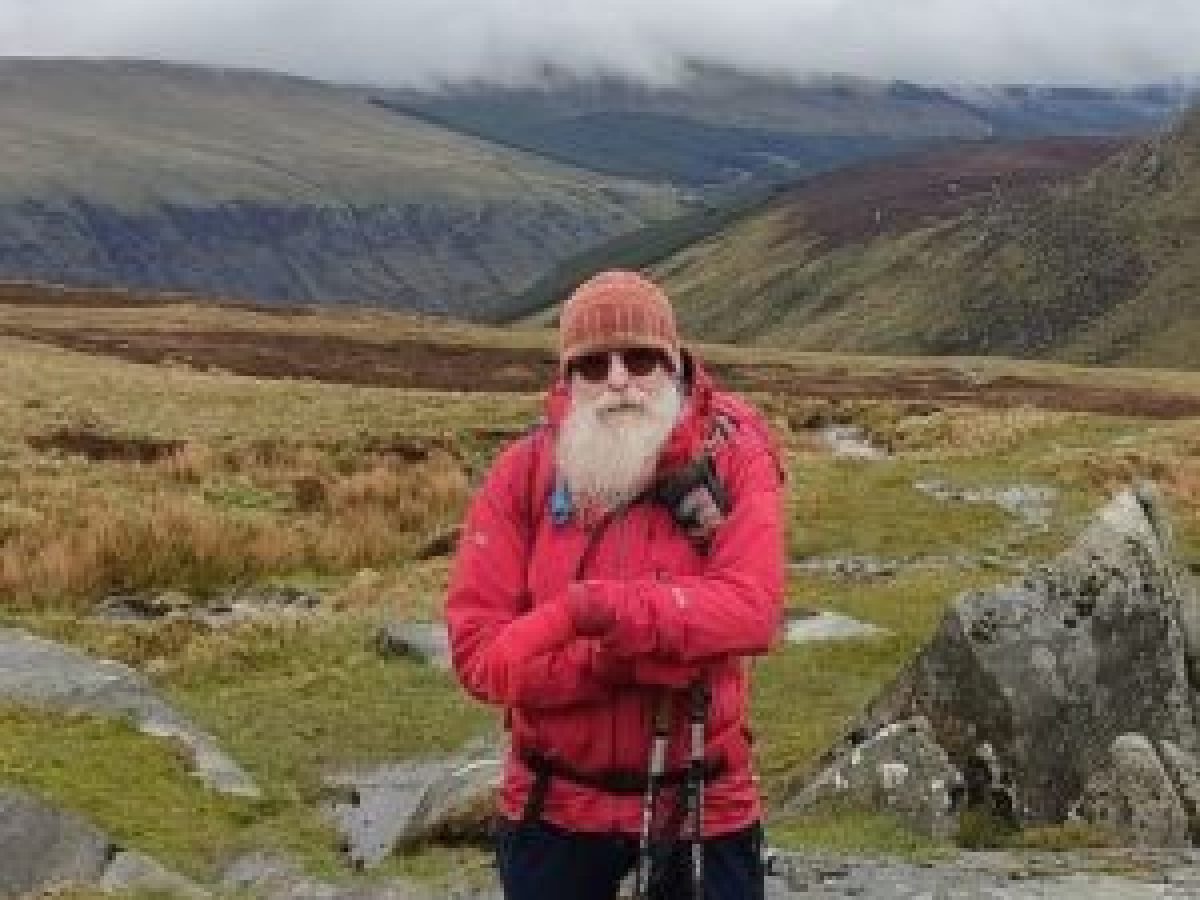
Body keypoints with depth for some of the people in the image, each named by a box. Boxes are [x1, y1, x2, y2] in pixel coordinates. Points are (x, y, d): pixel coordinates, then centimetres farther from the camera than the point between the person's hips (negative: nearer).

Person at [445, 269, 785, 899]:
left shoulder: (735, 458, -9)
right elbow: (477, 648, -14)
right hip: (553, 808, 1)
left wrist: (597, 609, -31)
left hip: (704, 808, -1)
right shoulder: (524, 471, -7)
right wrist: (634, 659, -25)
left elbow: (753, 611, -22)